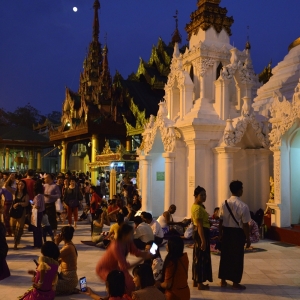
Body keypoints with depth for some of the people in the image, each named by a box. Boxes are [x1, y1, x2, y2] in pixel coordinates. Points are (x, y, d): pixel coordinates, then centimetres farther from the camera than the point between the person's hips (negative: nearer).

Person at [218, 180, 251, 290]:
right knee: (237, 258, 7)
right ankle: (235, 283, 15)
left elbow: (221, 221, 4)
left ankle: (223, 281, 25)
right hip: (237, 233, -5)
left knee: (225, 256, 15)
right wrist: (248, 239, -4)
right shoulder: (243, 206, -17)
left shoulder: (224, 204, -2)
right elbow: (245, 224, -15)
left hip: (226, 232, 5)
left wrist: (220, 234, 15)